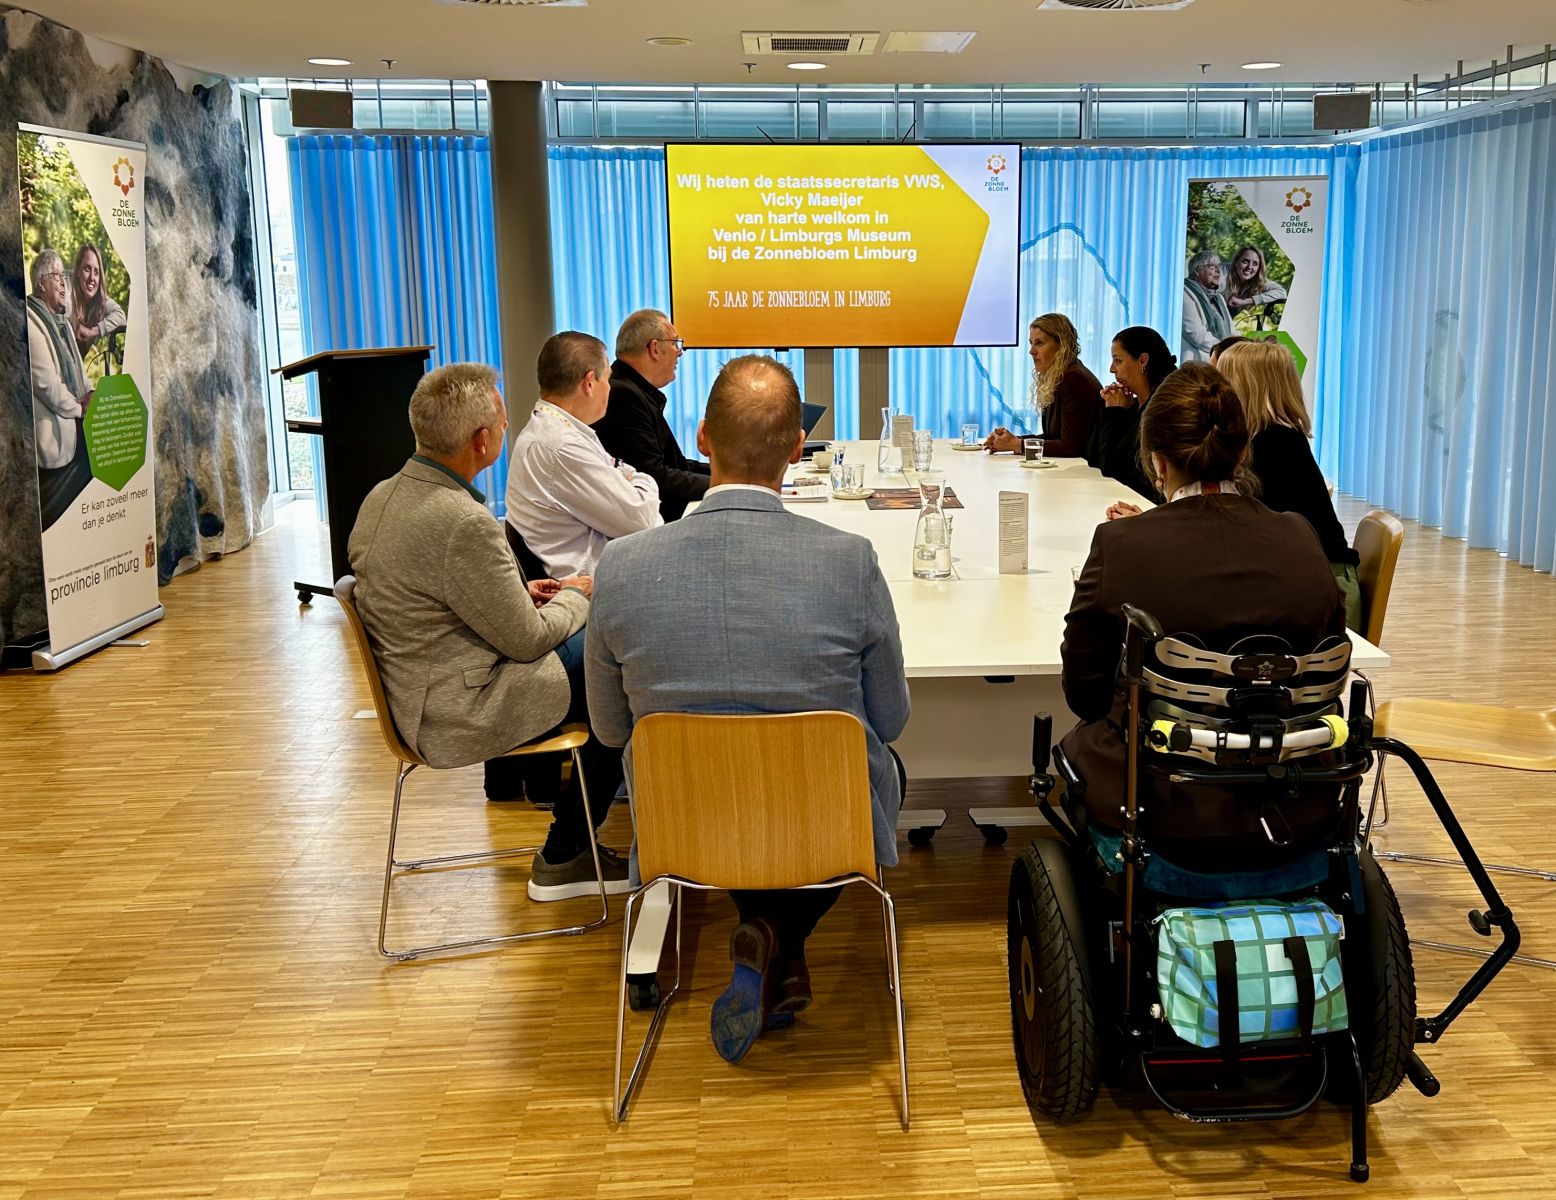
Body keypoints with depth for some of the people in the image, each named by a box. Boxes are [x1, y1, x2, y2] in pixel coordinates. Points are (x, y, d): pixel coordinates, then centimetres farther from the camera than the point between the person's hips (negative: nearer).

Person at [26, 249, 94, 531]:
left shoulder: (61, 320, 16)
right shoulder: (31, 321, -16)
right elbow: (44, 380, -21)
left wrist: (88, 392, 2)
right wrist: (78, 407, -10)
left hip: (76, 425, 10)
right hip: (54, 433, -10)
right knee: (55, 510, -4)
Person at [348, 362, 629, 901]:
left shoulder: (382, 497, 4)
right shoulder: (463, 523, -26)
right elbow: (527, 639, -17)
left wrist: (518, 593, 11)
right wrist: (576, 597, 2)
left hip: (413, 696, 10)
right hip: (457, 718, -10)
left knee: (594, 641, 17)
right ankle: (563, 856, 13)